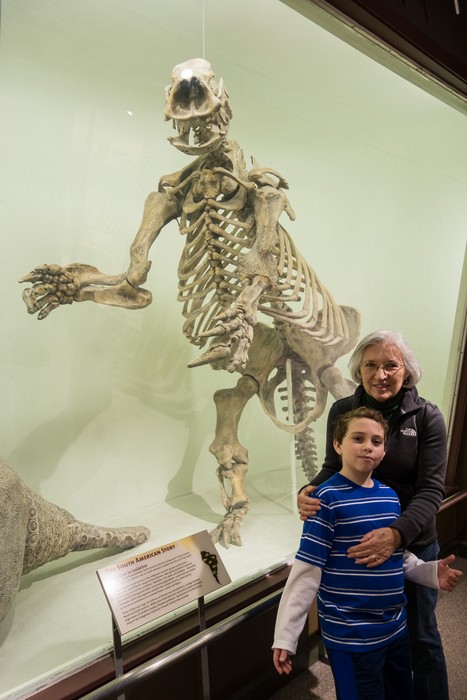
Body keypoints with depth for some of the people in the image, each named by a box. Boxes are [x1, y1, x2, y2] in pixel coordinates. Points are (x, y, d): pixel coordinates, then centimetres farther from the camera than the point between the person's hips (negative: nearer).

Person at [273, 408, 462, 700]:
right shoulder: (328, 498, -20)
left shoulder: (390, 496, -1)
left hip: (396, 627, 7)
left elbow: (399, 555, 11)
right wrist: (286, 636, -18)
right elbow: (307, 570, -19)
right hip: (350, 636, -6)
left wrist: (431, 572, -7)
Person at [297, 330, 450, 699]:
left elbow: (431, 489, -18)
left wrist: (397, 533, -34)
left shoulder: (427, 416, -15)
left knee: (420, 634, 19)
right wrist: (310, 492, -22)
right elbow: (333, 469, 0)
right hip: (355, 542, 2)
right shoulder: (342, 410, -10)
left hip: (413, 542, -2)